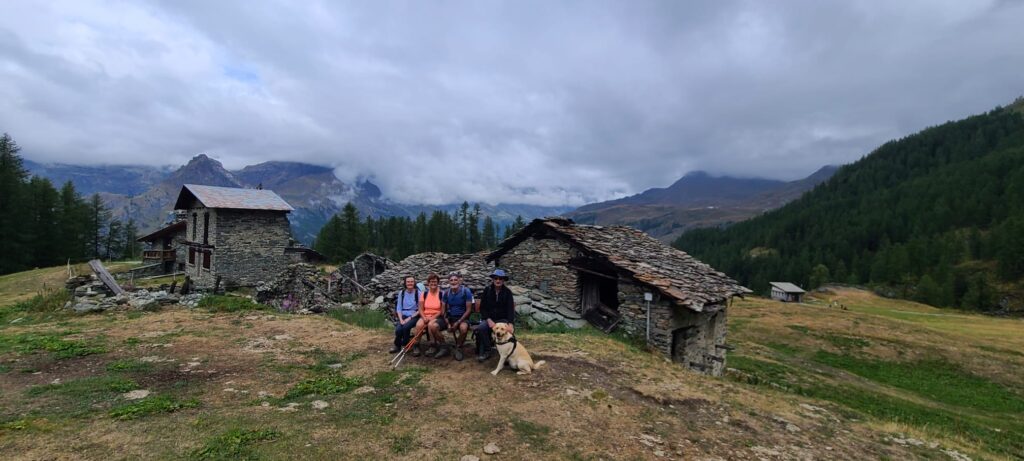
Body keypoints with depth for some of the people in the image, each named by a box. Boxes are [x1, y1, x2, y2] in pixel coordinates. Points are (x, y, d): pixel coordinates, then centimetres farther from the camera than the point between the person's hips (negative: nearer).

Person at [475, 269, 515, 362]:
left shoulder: (507, 292, -2)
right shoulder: (487, 290, 0)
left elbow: (510, 309, -12)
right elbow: (482, 308, 0)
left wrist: (510, 324, -29)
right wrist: (489, 320, -17)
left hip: (503, 318, 0)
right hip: (489, 318, 1)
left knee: (510, 330, -32)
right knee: (480, 328, -31)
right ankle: (486, 351, -12)